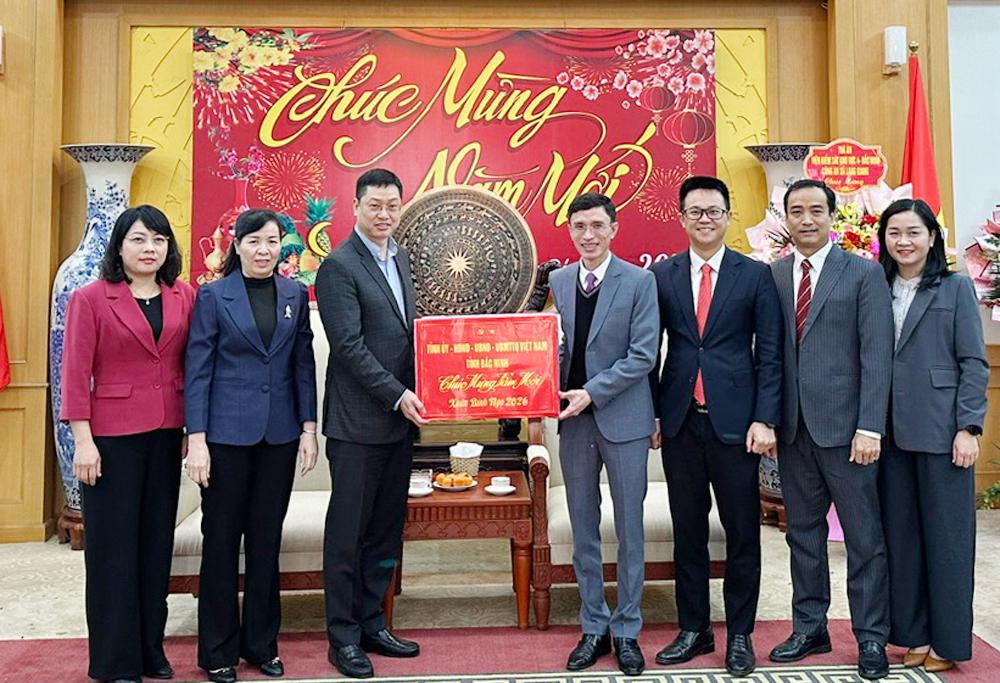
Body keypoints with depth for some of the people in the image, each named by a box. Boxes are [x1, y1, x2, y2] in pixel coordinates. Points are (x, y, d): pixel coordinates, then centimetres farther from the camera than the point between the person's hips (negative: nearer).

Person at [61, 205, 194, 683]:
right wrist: (83, 440, -11)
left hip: (167, 433, 4)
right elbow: (76, 373, -7)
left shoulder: (184, 298, 5)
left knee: (157, 540, 12)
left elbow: (191, 365, 7)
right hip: (112, 434, -4)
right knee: (113, 545, 6)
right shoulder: (90, 299, -4)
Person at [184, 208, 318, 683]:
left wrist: (309, 427, 2)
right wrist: (196, 439, -10)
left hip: (279, 434, 3)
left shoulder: (295, 295, 6)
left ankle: (261, 643, 25)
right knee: (222, 538, 7)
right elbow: (198, 370, -5)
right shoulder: (213, 295, -2)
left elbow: (303, 364, 7)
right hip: (227, 432, -3)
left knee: (267, 538, 11)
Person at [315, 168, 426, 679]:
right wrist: (397, 395, -17)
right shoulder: (339, 265, -11)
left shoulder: (399, 257, 14)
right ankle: (343, 637, 18)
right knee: (348, 532, 5)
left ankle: (372, 625, 29)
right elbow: (349, 345, -17)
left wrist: (410, 396, 7)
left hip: (399, 417, 8)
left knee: (386, 529, 15)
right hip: (358, 422, -8)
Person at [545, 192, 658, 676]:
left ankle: (627, 630, 23)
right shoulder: (558, 281, 7)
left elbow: (643, 355, -10)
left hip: (623, 419, -3)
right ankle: (594, 627, 27)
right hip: (574, 420, 4)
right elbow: (556, 345, 10)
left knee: (629, 529, 8)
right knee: (583, 530, 12)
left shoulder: (639, 281, -6)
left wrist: (591, 392, -17)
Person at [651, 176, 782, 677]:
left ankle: (739, 635, 23)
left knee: (742, 533, 8)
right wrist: (649, 416, 1)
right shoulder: (662, 275, 6)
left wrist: (764, 419, -8)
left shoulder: (756, 275, 2)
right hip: (679, 422, 2)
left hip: (734, 420, -1)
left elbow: (769, 354, -1)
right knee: (687, 531, 11)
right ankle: (693, 630, 25)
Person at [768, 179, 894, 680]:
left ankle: (871, 637, 21)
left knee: (863, 535, 6)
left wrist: (870, 428, -14)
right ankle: (809, 628, 27)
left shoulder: (864, 273, -1)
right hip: (792, 427, 4)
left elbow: (876, 355, -7)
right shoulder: (770, 276, 8)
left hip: (843, 425, -3)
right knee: (803, 532, 13)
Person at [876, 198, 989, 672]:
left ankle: (947, 640, 17)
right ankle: (911, 633, 21)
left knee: (945, 536, 4)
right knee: (900, 535, 9)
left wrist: (968, 428, -11)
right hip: (892, 432, 4)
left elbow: (974, 363, -3)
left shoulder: (955, 288, 2)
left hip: (940, 431, -3)